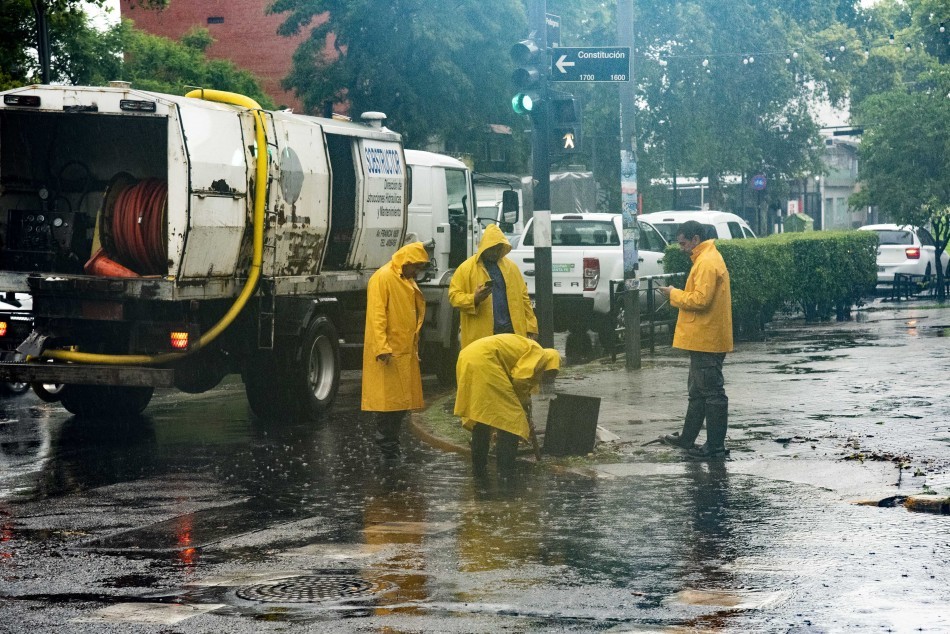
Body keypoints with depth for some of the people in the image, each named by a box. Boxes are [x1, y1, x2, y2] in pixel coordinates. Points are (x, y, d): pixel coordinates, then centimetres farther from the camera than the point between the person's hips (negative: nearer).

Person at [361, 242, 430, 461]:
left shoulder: (407, 281, 19)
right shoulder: (383, 278, -10)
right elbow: (377, 315, -17)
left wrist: (414, 348, 21)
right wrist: (382, 347, -24)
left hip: (405, 352, 9)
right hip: (387, 353, -9)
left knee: (401, 402, 10)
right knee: (386, 400, -7)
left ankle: (393, 448, 17)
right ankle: (386, 449, -4)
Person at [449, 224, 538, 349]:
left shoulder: (511, 267, 14)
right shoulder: (466, 268, 2)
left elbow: (523, 297, 13)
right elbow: (454, 296, -2)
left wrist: (531, 327, 6)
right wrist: (474, 299, -22)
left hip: (512, 332, 4)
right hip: (481, 336, -4)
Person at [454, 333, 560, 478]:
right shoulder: (539, 354, 7)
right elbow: (520, 379, -9)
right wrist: (524, 398, 10)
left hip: (466, 358, 9)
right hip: (484, 360, -9)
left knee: (481, 415, 23)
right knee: (509, 417, 2)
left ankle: (478, 466, 26)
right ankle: (506, 471, 4)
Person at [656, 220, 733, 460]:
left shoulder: (707, 263, -18)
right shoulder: (709, 259, 17)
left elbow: (700, 299, -25)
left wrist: (675, 294, -13)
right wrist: (678, 295, 13)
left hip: (706, 340, -11)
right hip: (703, 339, 11)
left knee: (712, 393, -7)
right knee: (698, 392, 18)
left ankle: (715, 446, -4)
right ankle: (687, 439, 28)